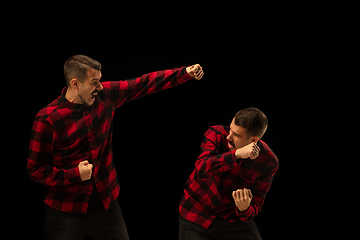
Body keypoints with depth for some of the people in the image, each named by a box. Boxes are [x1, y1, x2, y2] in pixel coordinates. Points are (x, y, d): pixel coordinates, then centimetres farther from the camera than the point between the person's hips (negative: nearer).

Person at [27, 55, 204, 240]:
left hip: (106, 204, 5)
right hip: (65, 213, -4)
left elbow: (145, 84, 4)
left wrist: (185, 73, -3)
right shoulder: (47, 119, -16)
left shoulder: (104, 96, -3)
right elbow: (35, 169, -11)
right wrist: (74, 175, -21)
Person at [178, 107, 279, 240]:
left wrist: (244, 210, -31)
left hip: (233, 217, 1)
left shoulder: (269, 163, -13)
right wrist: (237, 154, -39)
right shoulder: (216, 134, -14)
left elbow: (255, 205, -9)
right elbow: (201, 168, -30)